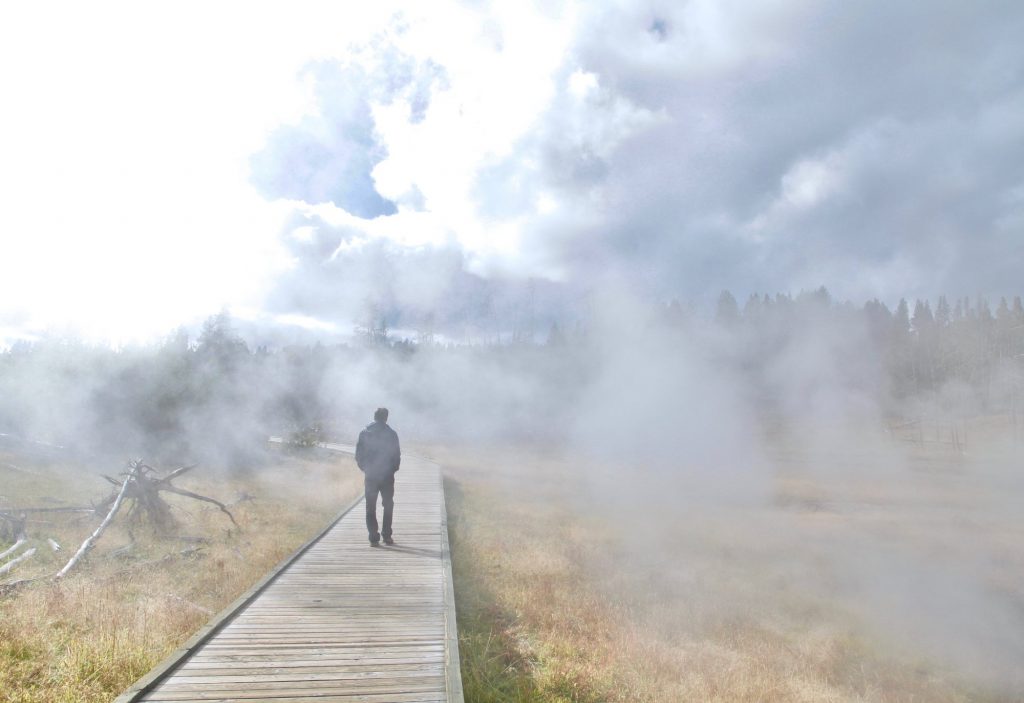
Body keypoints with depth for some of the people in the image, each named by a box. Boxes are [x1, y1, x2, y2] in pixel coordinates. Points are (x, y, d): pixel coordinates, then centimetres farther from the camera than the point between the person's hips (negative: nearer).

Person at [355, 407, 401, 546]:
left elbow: (359, 455, 0)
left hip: (370, 476, 1)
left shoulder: (364, 433, -1)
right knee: (388, 505, 14)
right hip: (387, 476, -1)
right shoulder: (391, 434, -5)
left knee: (371, 508, 7)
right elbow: (397, 455, -3)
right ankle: (386, 535, 11)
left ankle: (374, 538, 3)